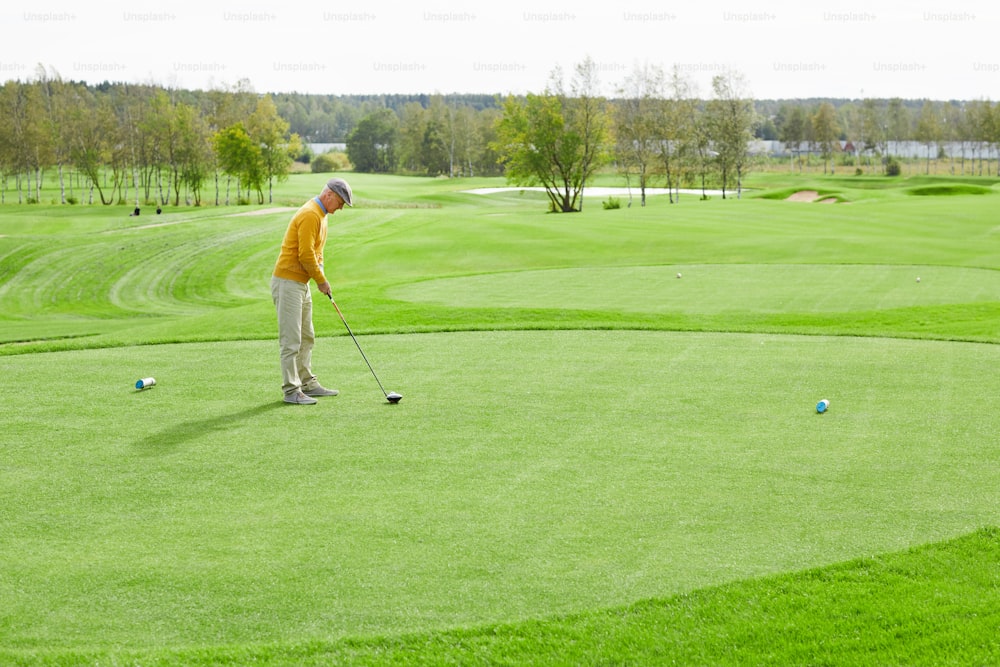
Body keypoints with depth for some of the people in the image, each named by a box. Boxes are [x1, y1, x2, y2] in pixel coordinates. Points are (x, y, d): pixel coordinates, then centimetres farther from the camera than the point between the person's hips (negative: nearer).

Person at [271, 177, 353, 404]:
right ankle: (291, 390, -3)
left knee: (306, 337, 14)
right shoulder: (310, 215, -19)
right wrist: (321, 280, -11)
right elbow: (305, 255, -23)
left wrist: (320, 276, 8)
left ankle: (308, 384, 22)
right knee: (291, 339, -7)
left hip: (302, 283, 10)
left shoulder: (320, 214, 13)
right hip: (288, 281, -10)